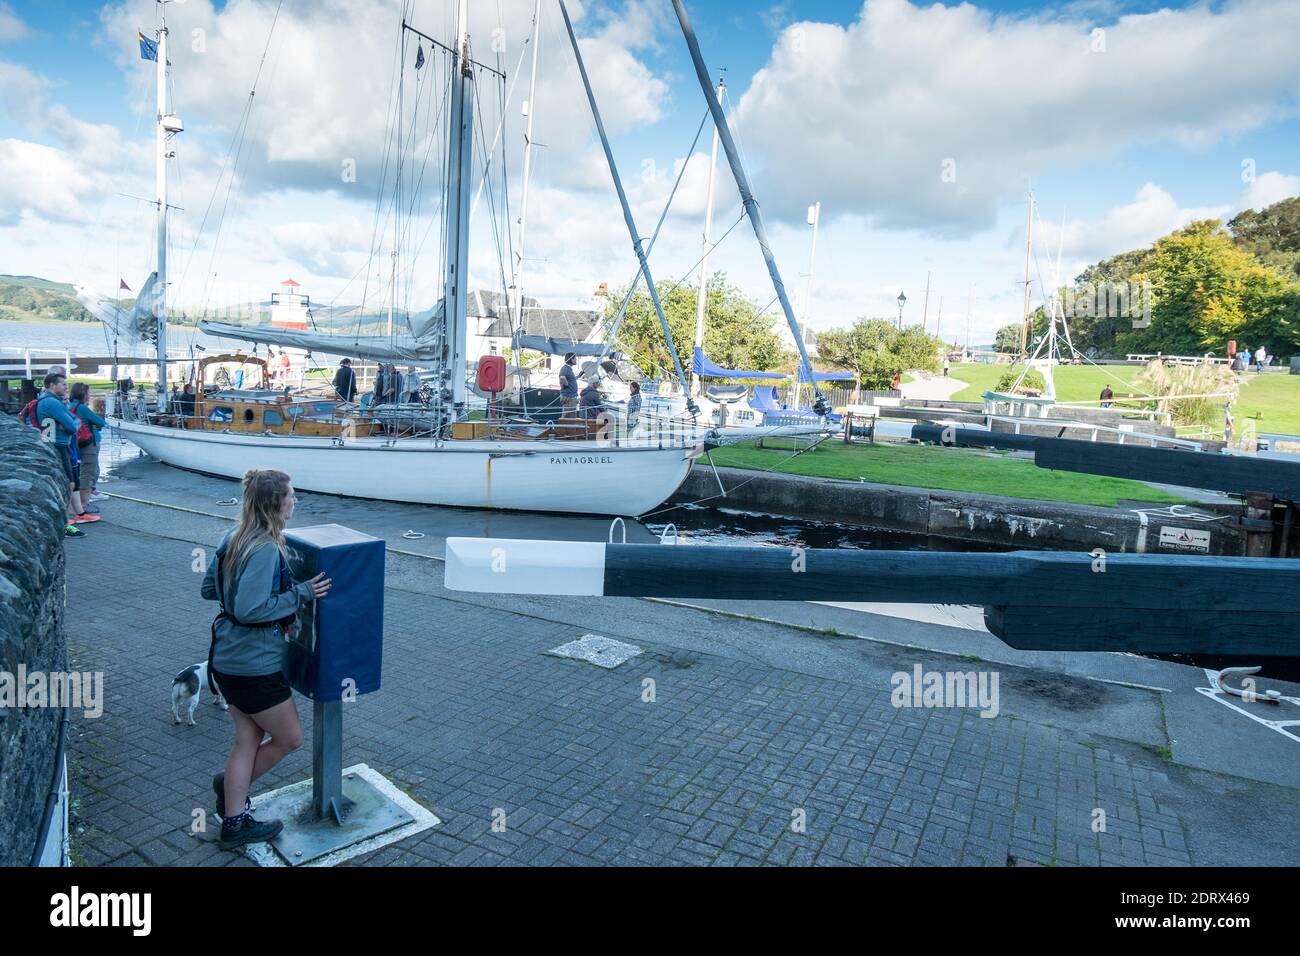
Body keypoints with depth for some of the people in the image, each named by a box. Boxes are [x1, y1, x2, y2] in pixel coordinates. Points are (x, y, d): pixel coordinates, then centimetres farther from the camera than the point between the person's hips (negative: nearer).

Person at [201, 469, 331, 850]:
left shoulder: (234, 539, 5)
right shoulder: (265, 550, -25)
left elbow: (208, 589, 14)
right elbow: (249, 610, -30)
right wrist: (301, 594, -23)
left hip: (228, 659, 10)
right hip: (254, 665, -10)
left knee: (248, 739, 19)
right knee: (289, 738, 11)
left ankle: (234, 822, 27)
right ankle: (232, 785, 30)